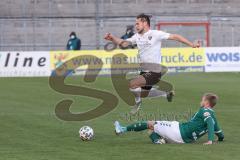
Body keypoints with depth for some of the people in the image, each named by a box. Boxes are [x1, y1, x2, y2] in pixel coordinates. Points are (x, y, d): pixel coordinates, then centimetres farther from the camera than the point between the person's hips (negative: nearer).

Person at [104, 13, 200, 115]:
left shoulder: (155, 34, -11)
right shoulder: (137, 36, 8)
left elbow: (175, 37, -10)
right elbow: (124, 43, 3)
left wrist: (191, 44, -12)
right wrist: (112, 38, -15)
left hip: (154, 72, -8)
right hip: (144, 71, 8)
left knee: (132, 84, -25)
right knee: (142, 94, 23)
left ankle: (138, 102, 3)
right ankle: (167, 94, 40)